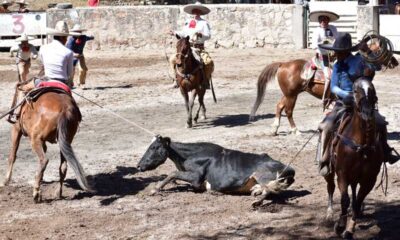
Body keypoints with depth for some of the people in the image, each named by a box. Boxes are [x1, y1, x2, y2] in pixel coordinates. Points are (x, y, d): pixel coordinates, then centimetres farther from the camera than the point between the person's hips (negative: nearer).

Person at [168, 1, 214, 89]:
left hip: (199, 48, -4)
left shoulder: (204, 23, -1)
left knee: (209, 62, -28)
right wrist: (175, 33, 11)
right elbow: (184, 33, 23)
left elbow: (208, 35, -10)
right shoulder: (187, 22, 13)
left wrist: (200, 35, -28)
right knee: (173, 59, -6)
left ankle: (206, 80, -8)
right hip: (187, 47, 4)